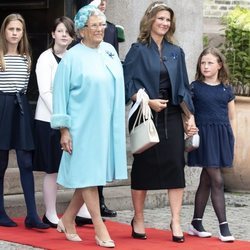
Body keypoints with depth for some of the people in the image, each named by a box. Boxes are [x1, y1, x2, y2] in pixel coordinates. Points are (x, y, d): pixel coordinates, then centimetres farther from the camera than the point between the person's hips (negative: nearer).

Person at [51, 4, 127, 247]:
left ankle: (67, 219, 24)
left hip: (107, 126, 6)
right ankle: (100, 230, 1)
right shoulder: (72, 57, -8)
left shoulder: (110, 51, 8)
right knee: (88, 175, -2)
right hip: (84, 126, -6)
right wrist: (64, 129, -9)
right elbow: (60, 94, -7)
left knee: (93, 175, 9)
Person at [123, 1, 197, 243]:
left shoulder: (176, 52, 11)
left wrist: (190, 116, 4)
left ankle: (175, 221, -1)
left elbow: (183, 87, 13)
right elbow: (127, 84, -5)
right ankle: (138, 219, 14)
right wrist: (147, 101, -18)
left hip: (172, 116, 3)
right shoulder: (138, 51, -1)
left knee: (175, 166, -4)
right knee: (143, 166, 2)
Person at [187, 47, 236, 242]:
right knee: (217, 181, -9)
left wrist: (232, 140, 9)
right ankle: (223, 225, -6)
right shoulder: (195, 87, 0)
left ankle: (196, 223, 17)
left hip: (223, 135, 4)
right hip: (204, 134, -4)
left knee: (206, 180, 9)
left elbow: (232, 118, 13)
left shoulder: (226, 89, 10)